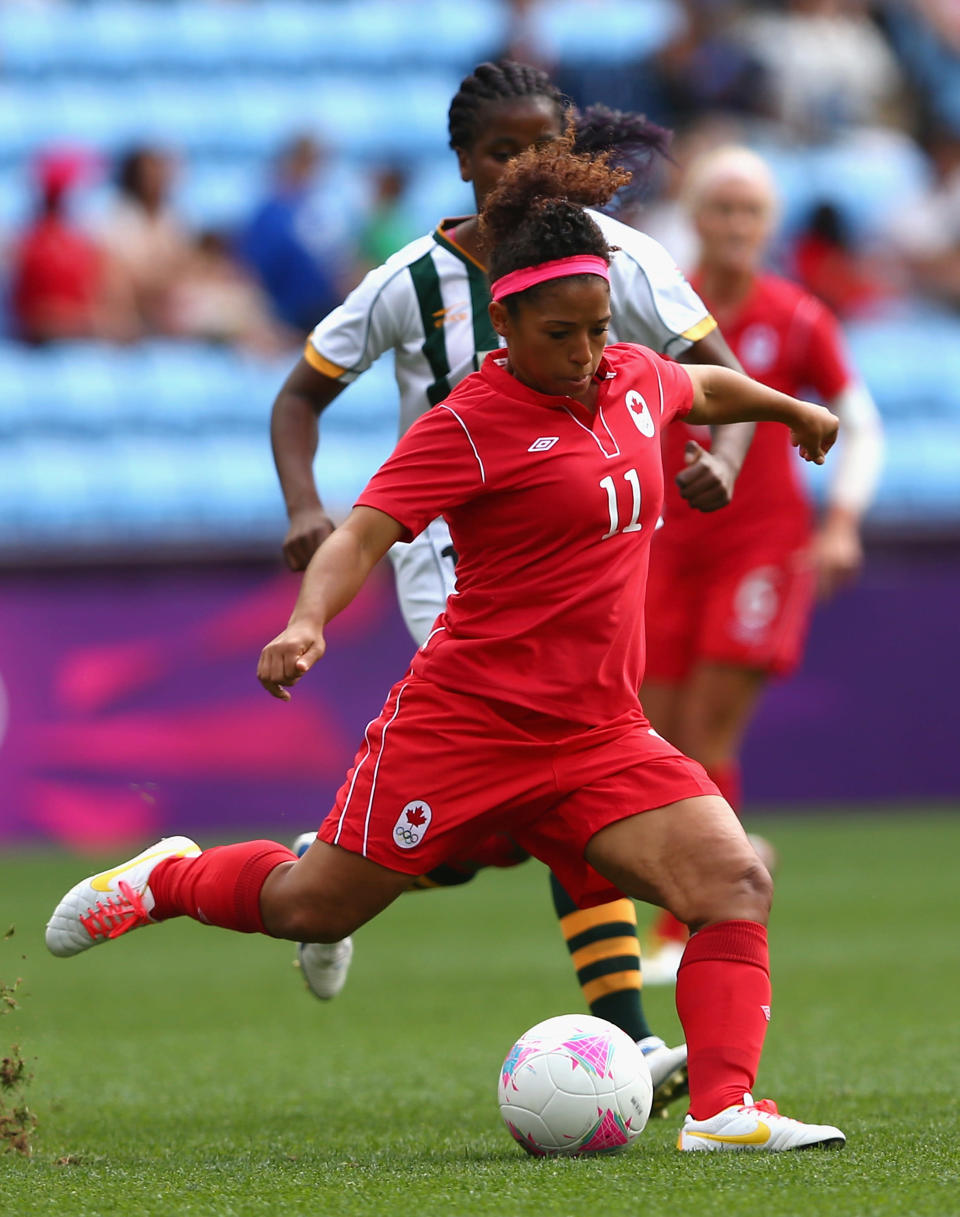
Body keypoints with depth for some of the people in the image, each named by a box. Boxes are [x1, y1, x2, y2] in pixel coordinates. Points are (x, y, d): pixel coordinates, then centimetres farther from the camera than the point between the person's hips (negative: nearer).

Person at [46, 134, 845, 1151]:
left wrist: (790, 408, 50)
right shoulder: (471, 424, -12)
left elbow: (706, 387, 32)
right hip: (465, 716, -5)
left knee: (735, 883, -16)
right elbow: (366, 530, -21)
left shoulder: (632, 381, 8)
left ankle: (721, 1108, -19)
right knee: (314, 907, 7)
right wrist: (309, 620, -40)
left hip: (598, 734, 5)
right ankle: (165, 880, 37)